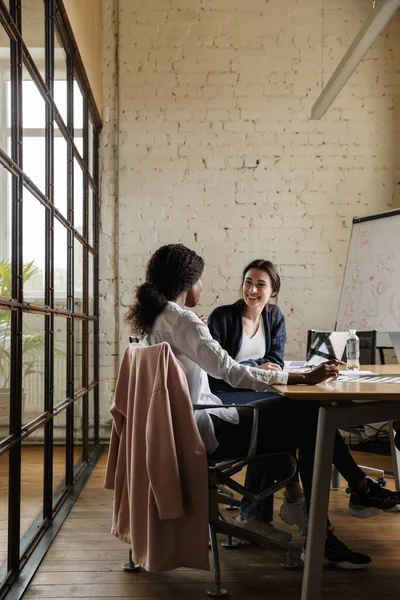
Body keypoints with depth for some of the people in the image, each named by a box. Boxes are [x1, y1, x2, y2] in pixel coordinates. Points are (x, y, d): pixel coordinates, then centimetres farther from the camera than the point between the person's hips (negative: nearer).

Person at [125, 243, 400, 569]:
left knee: (304, 417, 8)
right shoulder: (180, 320, -19)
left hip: (182, 427, 10)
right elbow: (231, 372, -24)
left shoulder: (151, 320, 10)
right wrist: (304, 378, -21)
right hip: (202, 431, -10)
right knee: (307, 419, -4)